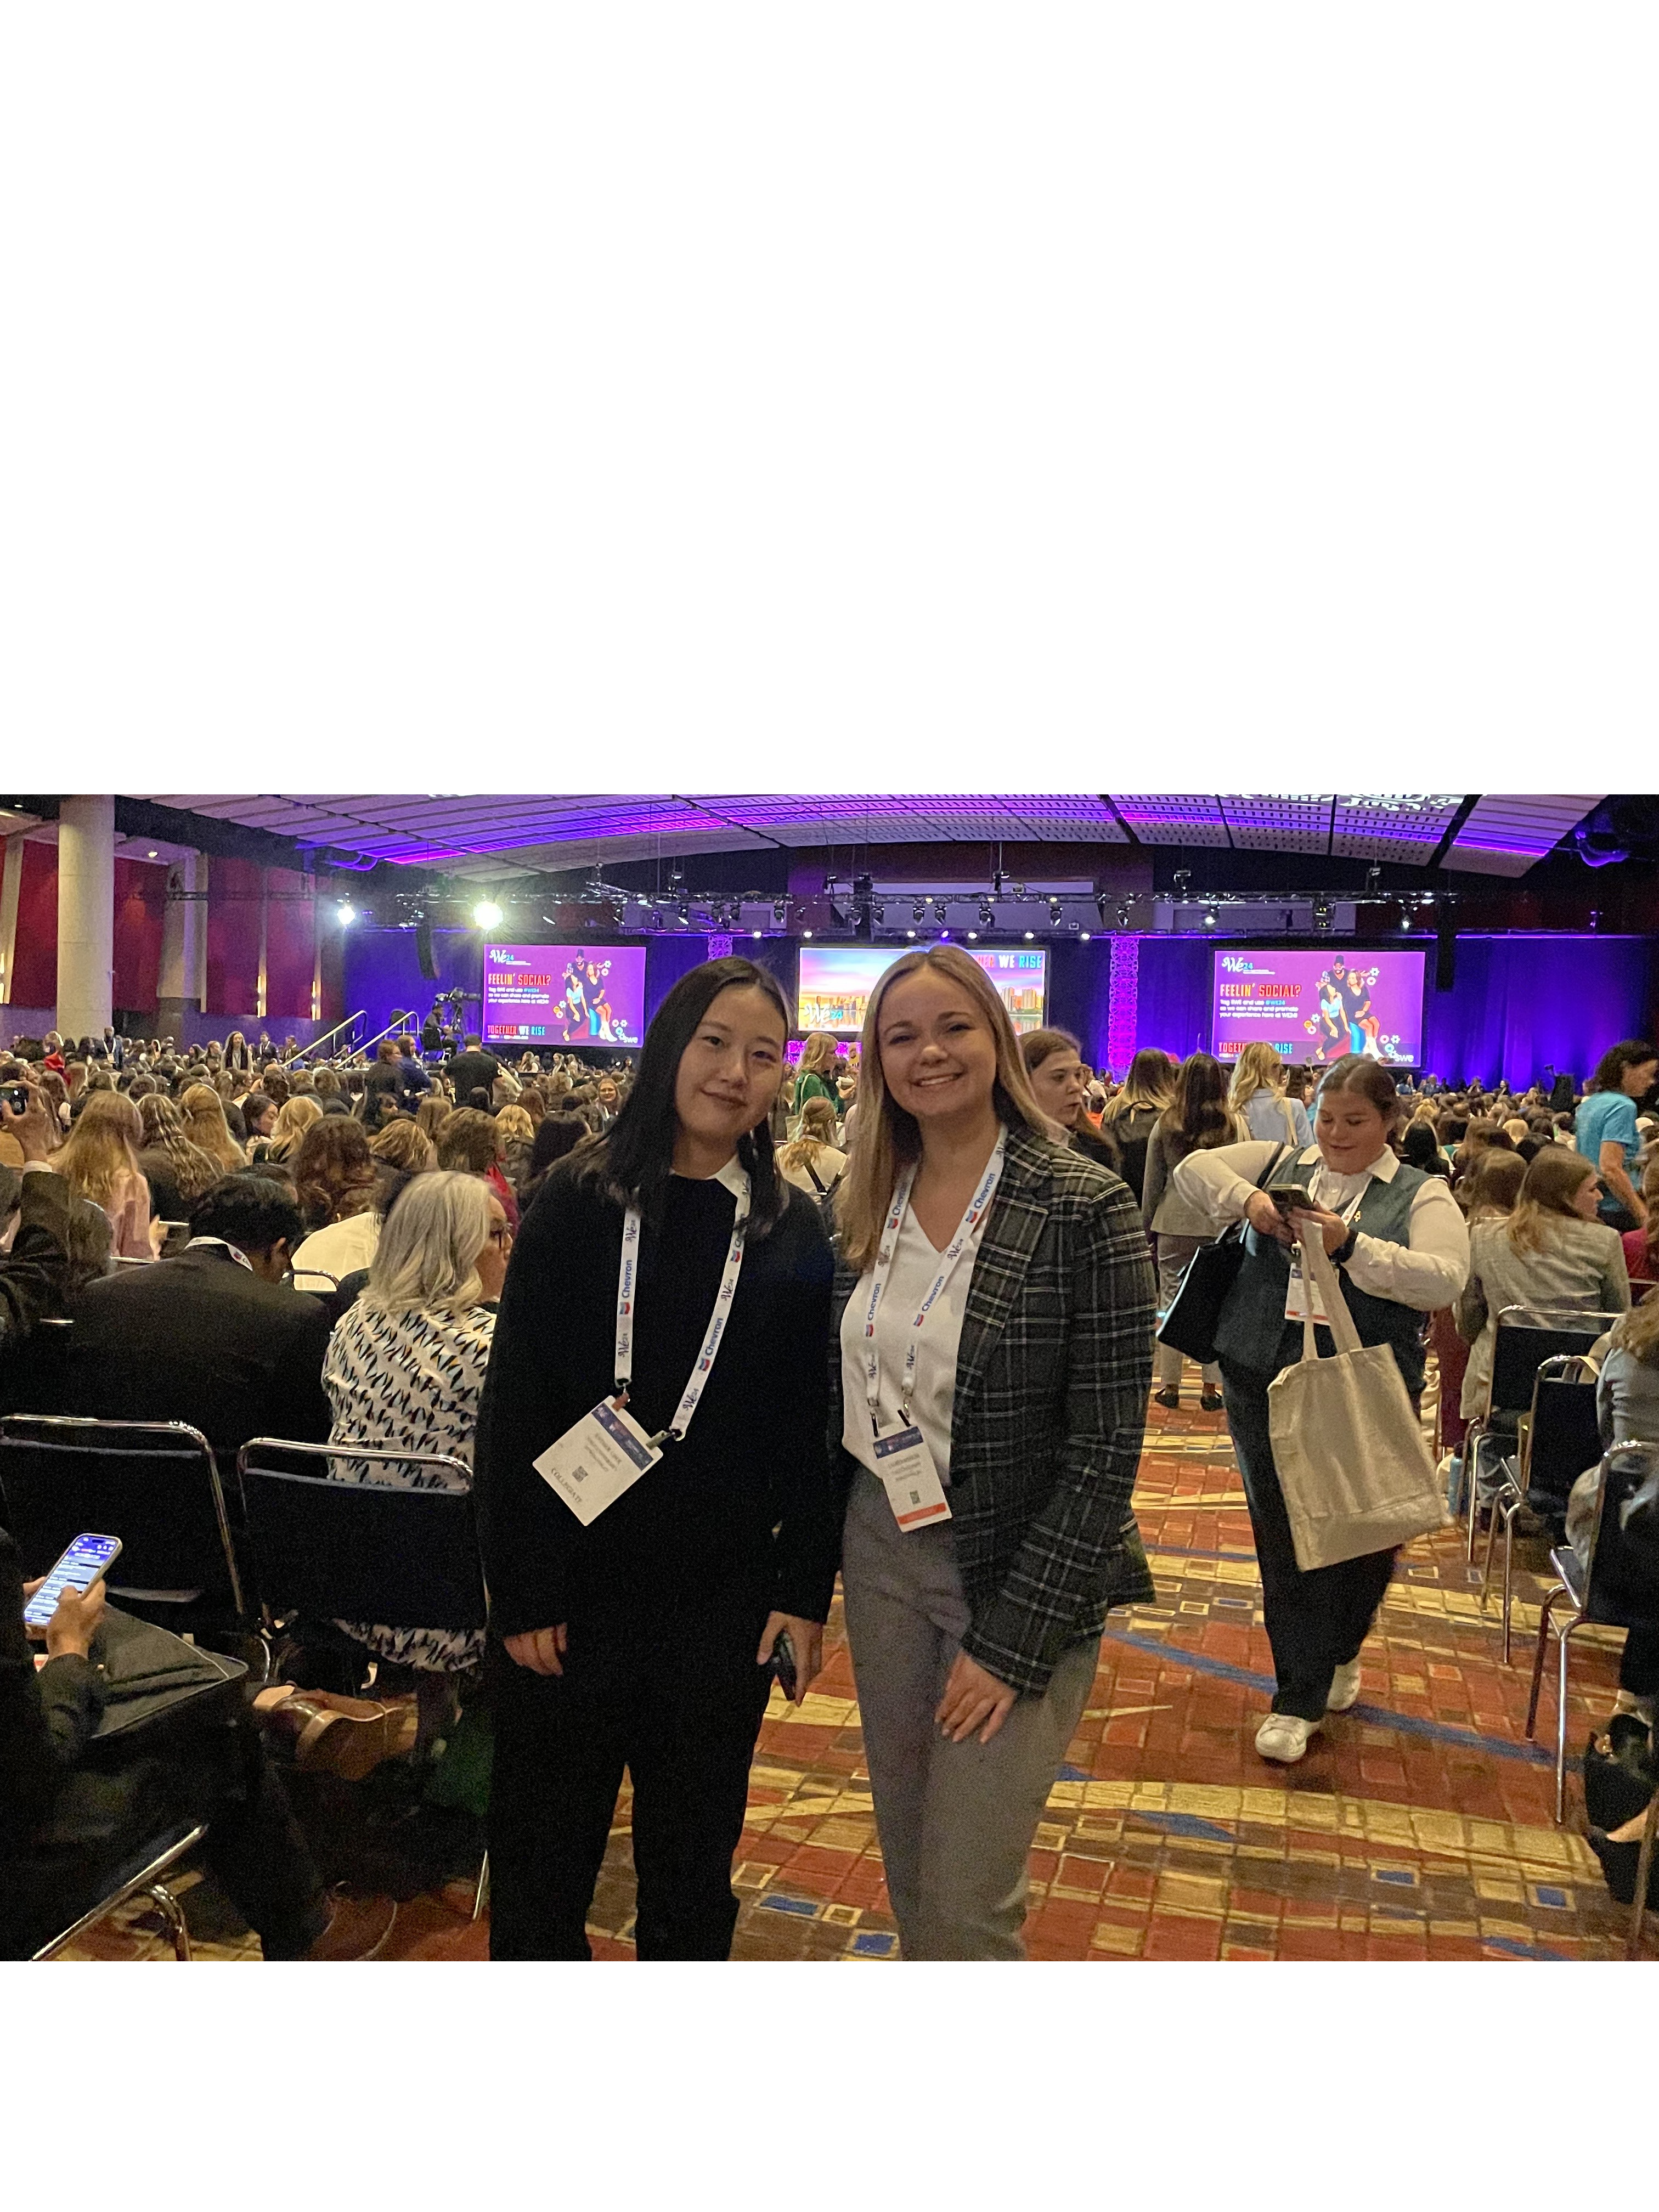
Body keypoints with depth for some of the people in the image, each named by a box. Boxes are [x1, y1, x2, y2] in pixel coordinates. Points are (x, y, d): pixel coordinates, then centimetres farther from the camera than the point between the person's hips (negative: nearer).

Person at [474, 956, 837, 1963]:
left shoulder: (794, 1228, -2)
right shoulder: (579, 1200, -7)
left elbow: (812, 1424, 0)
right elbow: (514, 1407, -7)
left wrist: (807, 1586, -4)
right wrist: (523, 1590, -9)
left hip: (722, 1596, 1)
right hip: (575, 1581, -1)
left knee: (693, 1854, 17)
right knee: (545, 1851, 15)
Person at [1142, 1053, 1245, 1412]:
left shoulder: (1166, 1123, 0)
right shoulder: (1235, 1123, -3)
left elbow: (1152, 1180, 5)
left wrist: (1146, 1223, 15)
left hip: (1173, 1220, 1)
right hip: (1221, 1221, -1)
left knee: (1171, 1298, 8)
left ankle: (1169, 1386, 12)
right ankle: (1211, 1387, 10)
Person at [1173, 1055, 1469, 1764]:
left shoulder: (1421, 1194, 2)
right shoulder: (1279, 1165, 9)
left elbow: (1446, 1279, -12)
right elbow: (1193, 1169, 3)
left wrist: (1351, 1245, -24)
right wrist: (1248, 1200, -16)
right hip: (1264, 1380, 2)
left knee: (1360, 1535, 8)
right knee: (1283, 1535, 6)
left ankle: (1338, 1653, 38)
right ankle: (1301, 1695, 21)